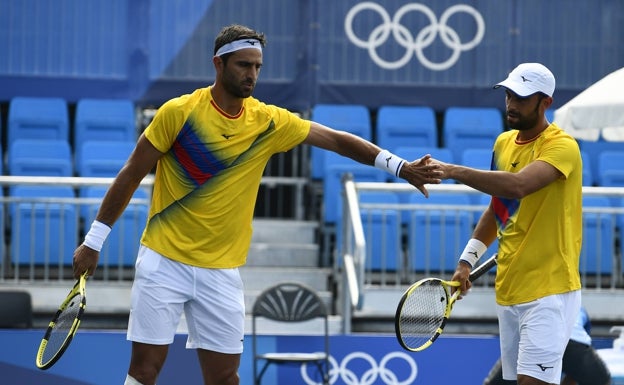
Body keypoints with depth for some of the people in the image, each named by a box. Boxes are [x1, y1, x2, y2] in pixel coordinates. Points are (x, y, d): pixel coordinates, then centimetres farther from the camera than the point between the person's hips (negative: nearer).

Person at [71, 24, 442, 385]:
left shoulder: (269, 122, 1)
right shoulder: (179, 112, -8)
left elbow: (337, 140, 4)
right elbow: (132, 174, -2)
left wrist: (400, 167, -8)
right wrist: (94, 240, -1)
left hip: (222, 271, 3)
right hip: (164, 261, -3)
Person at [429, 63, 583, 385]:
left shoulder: (561, 146, -13)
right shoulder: (504, 143, 12)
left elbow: (518, 186, -31)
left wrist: (453, 171, -33)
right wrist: (467, 260, 13)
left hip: (548, 289, -7)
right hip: (508, 289, 7)